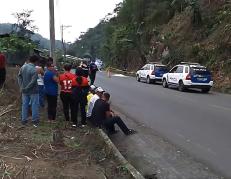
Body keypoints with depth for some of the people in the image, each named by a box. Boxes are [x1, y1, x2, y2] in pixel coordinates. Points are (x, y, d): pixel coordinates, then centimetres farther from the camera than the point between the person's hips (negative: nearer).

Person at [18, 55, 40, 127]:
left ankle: (24, 120, 22)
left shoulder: (23, 67, -1)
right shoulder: (34, 70, -21)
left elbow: (19, 77, 3)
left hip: (24, 90, 6)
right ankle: (35, 120, 13)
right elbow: (33, 82, -24)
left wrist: (21, 86, 2)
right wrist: (26, 88, -13)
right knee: (34, 105, 7)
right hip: (33, 91, -6)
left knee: (24, 105, 14)